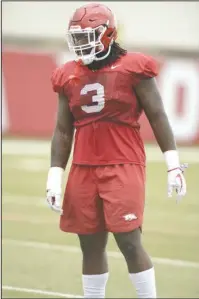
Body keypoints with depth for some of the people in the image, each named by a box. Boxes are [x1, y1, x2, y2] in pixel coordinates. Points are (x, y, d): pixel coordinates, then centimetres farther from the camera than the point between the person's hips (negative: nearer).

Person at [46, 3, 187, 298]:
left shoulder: (133, 68, -5)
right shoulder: (69, 76, 8)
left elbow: (157, 117, -2)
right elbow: (63, 131, 12)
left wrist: (173, 165, -5)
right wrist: (54, 178, 7)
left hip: (124, 166, -5)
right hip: (84, 170, 5)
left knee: (129, 241, -10)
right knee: (91, 247, 8)